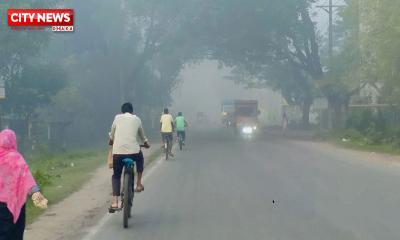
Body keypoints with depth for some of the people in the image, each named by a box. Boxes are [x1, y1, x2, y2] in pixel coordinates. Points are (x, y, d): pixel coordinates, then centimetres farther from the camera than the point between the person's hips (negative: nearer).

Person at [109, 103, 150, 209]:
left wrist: (111, 142, 44)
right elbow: (142, 135, 26)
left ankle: (115, 201, -2)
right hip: (133, 151, 0)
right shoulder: (137, 119, 13)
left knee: (116, 175, 14)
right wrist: (146, 143, 46)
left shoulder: (117, 118, 12)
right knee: (140, 159, 35)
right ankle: (139, 184, 29)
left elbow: (112, 134, 21)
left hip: (118, 152, 0)